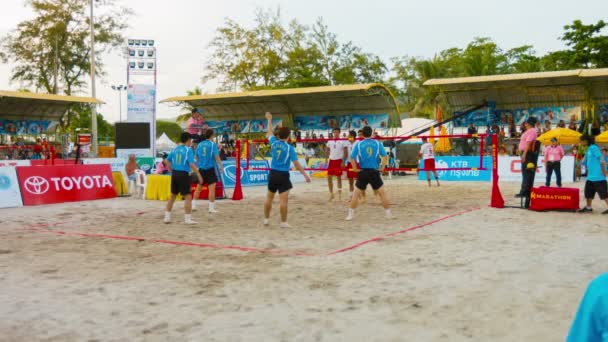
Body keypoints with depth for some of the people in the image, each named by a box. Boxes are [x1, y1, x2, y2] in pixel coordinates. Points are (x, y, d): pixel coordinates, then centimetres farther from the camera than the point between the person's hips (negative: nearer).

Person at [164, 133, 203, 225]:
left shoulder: (175, 149, 10)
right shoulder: (188, 150, -9)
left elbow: (168, 162, 13)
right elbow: (191, 164, -17)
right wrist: (199, 175, -14)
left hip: (174, 174, 7)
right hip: (183, 174, -7)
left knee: (172, 196, 18)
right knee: (188, 197, 0)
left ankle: (167, 217, 22)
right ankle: (187, 219, 0)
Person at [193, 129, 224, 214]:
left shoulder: (200, 144, 8)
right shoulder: (213, 144, -8)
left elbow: (196, 157, 15)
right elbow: (216, 156, -13)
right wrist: (221, 167, -7)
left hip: (201, 169, 6)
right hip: (210, 169, -6)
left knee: (198, 188, 17)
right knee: (212, 188, -3)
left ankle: (193, 205, 21)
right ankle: (211, 208, -5)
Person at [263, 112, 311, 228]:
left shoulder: (274, 143, 1)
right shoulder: (289, 148, -10)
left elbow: (270, 133, 23)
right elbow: (296, 164, -12)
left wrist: (269, 120, 37)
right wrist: (305, 175, -6)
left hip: (273, 174, 5)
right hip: (283, 175, -5)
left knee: (269, 197, 17)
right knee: (283, 199, -4)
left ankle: (266, 219, 26)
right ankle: (283, 222, -3)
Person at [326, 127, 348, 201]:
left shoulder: (343, 141, -4)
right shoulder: (329, 141, 9)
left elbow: (345, 152, -6)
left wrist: (343, 161, -15)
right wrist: (326, 159, 3)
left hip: (339, 161, -5)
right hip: (331, 160, 5)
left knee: (339, 177, -1)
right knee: (329, 177, 3)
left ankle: (339, 194, 6)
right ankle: (331, 194, 15)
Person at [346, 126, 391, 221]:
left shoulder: (358, 144, 0)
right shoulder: (378, 143, 2)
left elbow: (352, 157, -7)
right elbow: (384, 156, -5)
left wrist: (355, 169, 0)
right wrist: (382, 167, 2)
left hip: (363, 172, 0)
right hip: (374, 171, 0)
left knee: (356, 193, 8)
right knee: (382, 193, 10)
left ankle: (351, 214, 5)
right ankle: (388, 213, 12)